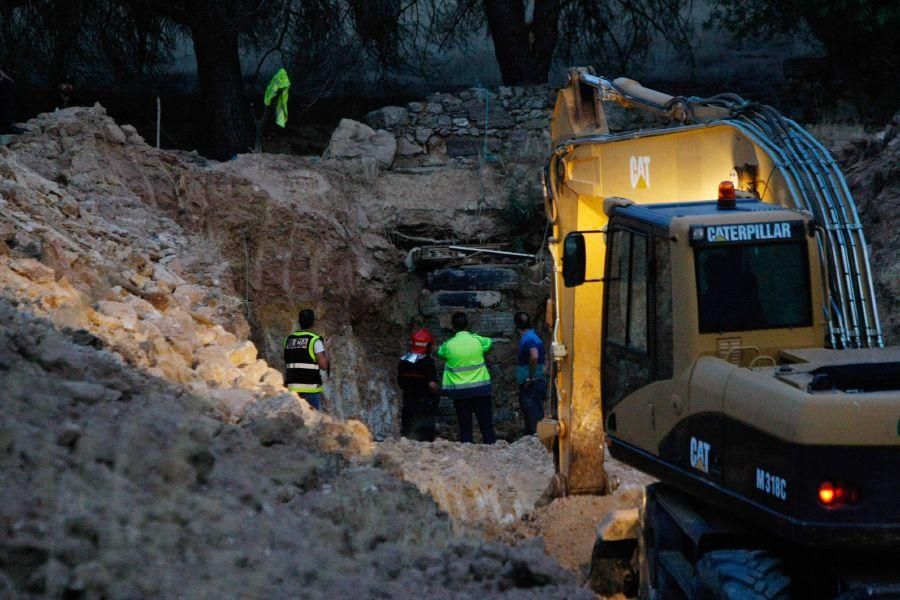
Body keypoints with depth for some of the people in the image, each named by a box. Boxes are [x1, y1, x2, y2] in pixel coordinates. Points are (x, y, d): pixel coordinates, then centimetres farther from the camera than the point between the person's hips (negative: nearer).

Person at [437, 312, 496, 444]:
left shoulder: (448, 345, -8)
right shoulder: (477, 340, -5)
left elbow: (439, 353, 14)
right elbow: (490, 342, 18)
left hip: (459, 391, -1)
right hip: (481, 388, 1)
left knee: (465, 425, 4)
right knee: (486, 424, 6)